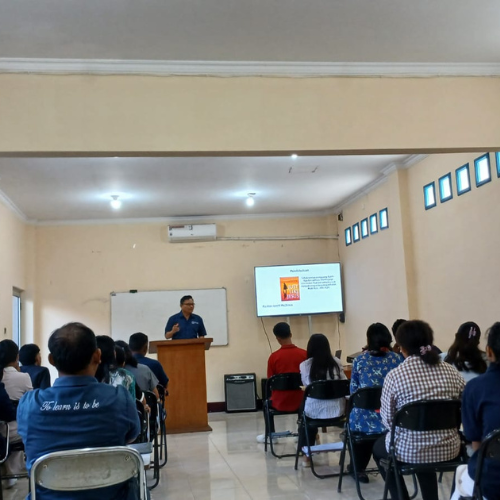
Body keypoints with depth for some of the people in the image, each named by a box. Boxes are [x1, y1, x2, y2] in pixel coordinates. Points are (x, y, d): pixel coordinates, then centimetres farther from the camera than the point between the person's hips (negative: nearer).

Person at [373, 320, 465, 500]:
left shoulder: (394, 376, -16)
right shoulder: (451, 372, -5)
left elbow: (387, 420, -10)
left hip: (409, 450, -4)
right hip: (448, 449, 4)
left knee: (378, 448, 29)